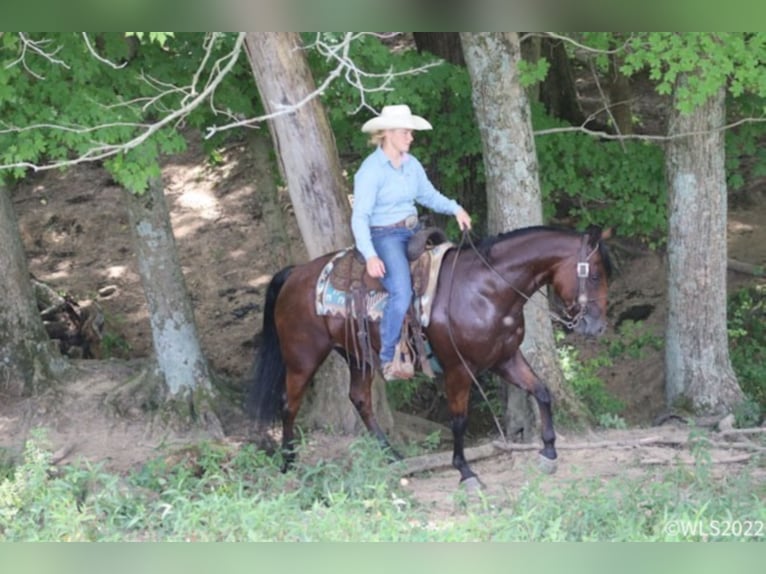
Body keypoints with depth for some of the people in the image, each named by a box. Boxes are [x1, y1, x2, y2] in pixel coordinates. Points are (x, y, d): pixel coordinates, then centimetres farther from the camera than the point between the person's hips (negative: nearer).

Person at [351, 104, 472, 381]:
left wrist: (455, 208, -1)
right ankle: (388, 360, -17)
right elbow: (359, 216, -18)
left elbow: (428, 194, 18)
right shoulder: (371, 169, -14)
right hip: (384, 236, -8)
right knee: (402, 293, -26)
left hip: (412, 233, 8)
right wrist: (369, 256, -29)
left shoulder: (411, 164, 7)